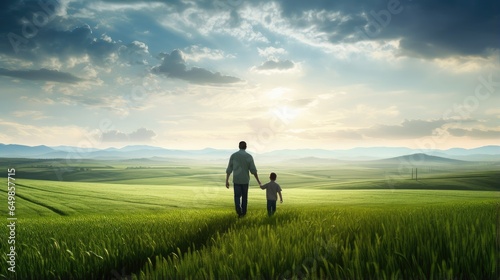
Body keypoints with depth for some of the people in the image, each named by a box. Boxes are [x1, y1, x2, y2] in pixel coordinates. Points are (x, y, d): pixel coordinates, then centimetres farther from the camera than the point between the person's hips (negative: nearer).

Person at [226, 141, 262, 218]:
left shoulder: (233, 155, -4)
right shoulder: (249, 156, -8)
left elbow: (229, 169, -3)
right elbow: (253, 170, -11)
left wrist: (227, 181, 3)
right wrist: (258, 181, -2)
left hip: (236, 180, 0)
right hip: (245, 180, 0)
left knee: (237, 197, 8)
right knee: (244, 196, 18)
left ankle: (239, 211, -16)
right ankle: (243, 213, 24)